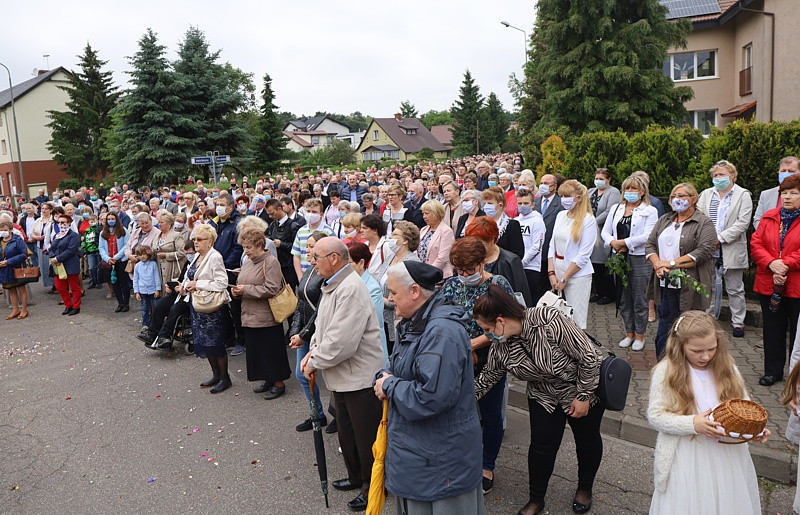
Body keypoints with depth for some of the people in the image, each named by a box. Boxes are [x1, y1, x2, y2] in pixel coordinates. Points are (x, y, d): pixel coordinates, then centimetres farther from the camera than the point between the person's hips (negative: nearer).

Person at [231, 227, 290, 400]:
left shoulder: (271, 262, -13)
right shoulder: (247, 263, 13)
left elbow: (272, 289, -21)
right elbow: (244, 285, 24)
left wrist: (246, 290, -18)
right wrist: (237, 291, 0)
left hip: (267, 317, -8)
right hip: (250, 316, 8)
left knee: (271, 350, 1)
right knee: (255, 350, 14)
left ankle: (279, 384, 14)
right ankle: (268, 380, 29)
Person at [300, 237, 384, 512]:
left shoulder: (351, 289, -25)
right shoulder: (332, 285, 9)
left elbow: (341, 342, -29)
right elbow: (324, 327, 18)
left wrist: (315, 362, -15)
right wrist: (313, 352, 2)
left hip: (360, 378, -10)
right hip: (343, 377, 10)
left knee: (366, 437, 7)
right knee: (346, 432, 24)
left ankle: (372, 487, 26)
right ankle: (356, 477, 43)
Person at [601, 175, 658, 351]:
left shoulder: (649, 211, -1)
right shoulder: (616, 209, 14)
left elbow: (648, 236, -13)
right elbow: (605, 232, 11)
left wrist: (624, 242, -14)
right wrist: (613, 243, -8)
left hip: (640, 259, -5)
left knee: (640, 300, 1)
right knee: (624, 299, 11)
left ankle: (640, 336, 14)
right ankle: (629, 333, 23)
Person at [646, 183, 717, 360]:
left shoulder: (704, 223, -1)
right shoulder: (664, 220, 17)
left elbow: (703, 251, -14)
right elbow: (650, 245, 11)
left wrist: (671, 263, -16)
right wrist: (658, 264, -8)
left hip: (688, 289, -5)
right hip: (664, 285, 5)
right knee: (663, 333, 10)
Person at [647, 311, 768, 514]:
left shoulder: (726, 367, -2)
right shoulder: (666, 372, -13)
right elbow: (655, 415, -12)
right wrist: (693, 424, -24)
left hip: (727, 452, 4)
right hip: (686, 459, -3)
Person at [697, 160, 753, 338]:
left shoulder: (743, 195, 1)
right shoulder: (706, 194, 11)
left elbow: (743, 223, -9)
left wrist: (720, 238, -16)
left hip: (732, 250, -3)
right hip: (709, 250, 3)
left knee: (735, 289, 6)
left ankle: (738, 322, 18)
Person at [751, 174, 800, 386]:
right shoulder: (768, 217, 9)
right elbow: (755, 243, 1)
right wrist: (771, 263, -13)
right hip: (769, 284, 4)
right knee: (773, 329, 12)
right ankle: (773, 371, 24)